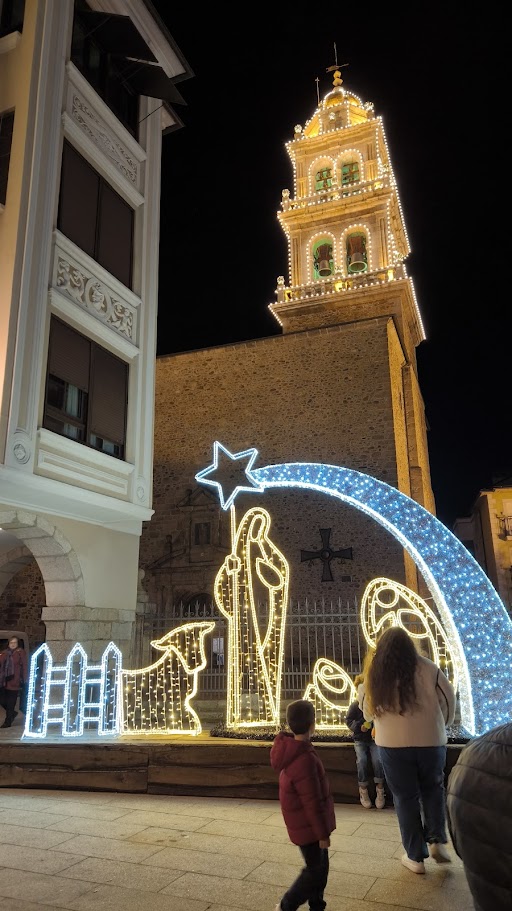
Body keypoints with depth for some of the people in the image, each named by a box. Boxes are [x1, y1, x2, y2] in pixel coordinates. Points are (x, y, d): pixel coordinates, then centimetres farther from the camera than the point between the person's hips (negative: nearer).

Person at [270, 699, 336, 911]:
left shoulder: (291, 748, -2)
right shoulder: (305, 759, -33)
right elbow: (312, 802, -25)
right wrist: (323, 834, -14)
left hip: (302, 821, 9)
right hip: (308, 826, -9)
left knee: (320, 865, 20)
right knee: (315, 870, 8)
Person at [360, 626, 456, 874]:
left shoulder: (374, 674, -2)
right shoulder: (427, 668, -7)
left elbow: (368, 712, 11)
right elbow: (449, 699, 2)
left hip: (392, 744, 0)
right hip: (430, 741, 0)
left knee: (405, 797, 14)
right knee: (433, 788, 24)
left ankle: (415, 857, 20)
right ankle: (437, 840, 13)